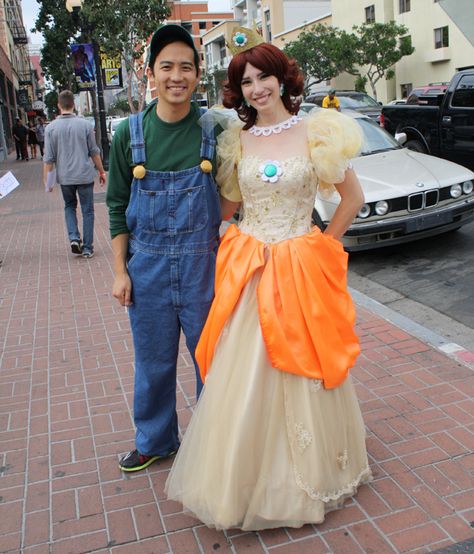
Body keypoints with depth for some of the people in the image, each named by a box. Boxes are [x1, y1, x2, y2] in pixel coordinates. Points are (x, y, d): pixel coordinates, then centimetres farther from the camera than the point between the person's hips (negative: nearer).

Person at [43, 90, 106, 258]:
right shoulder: (84, 124, -7)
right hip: (85, 175, -1)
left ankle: (74, 238, 4)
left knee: (69, 206, 22)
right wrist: (101, 171, 11)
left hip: (65, 177, 1)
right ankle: (87, 248, 10)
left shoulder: (51, 128, -6)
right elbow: (94, 152, -1)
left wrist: (47, 179, 4)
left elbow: (49, 158, -5)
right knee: (87, 211, 8)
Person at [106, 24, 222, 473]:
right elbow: (117, 207, 5)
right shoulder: (129, 133, 0)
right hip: (148, 265, 1)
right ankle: (154, 440, 36)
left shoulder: (214, 131, -3)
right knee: (153, 361, 14)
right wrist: (120, 271, 2)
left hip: (202, 263, -1)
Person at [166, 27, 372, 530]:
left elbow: (353, 197, 3)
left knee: (301, 375, 9)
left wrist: (322, 245, 0)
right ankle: (245, 476, 29)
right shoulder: (236, 141, 6)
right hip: (247, 272, 2)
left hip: (301, 271, -2)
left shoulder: (315, 132, -2)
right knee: (244, 378, 7)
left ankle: (307, 474, 33)